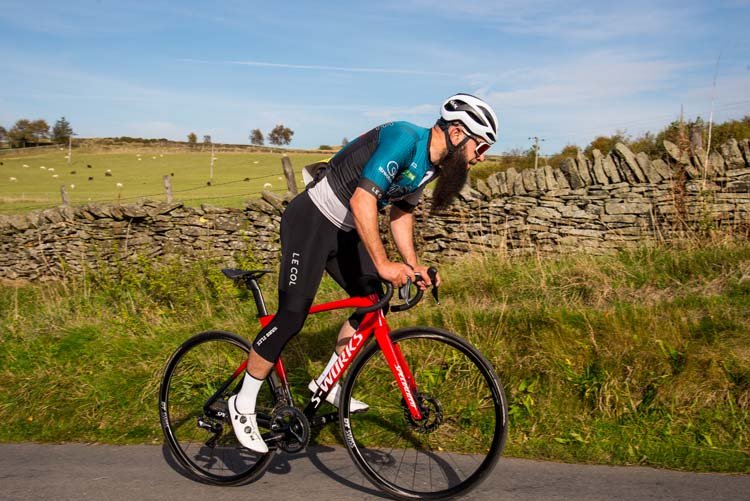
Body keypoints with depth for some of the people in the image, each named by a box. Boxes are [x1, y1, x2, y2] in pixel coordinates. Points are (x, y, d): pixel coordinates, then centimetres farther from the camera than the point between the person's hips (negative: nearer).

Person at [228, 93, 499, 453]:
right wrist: (382, 264, -34)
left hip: (345, 231, 10)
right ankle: (243, 404, 7)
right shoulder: (404, 139, -24)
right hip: (310, 221, -9)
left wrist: (413, 265, 3)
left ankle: (328, 383, 21)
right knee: (292, 315, -10)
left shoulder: (432, 164, 5)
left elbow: (401, 214, 14)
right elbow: (362, 201, -32)